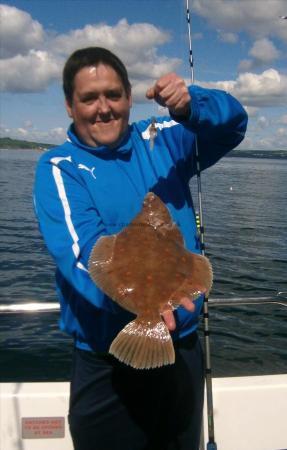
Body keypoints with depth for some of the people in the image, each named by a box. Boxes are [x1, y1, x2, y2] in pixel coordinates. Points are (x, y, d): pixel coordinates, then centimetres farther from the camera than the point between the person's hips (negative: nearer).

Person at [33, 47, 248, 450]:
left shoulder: (162, 141, 4)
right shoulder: (59, 167, -8)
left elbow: (232, 123, 2)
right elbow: (81, 246, -23)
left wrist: (191, 104, -20)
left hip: (183, 347, 4)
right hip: (106, 363, -3)